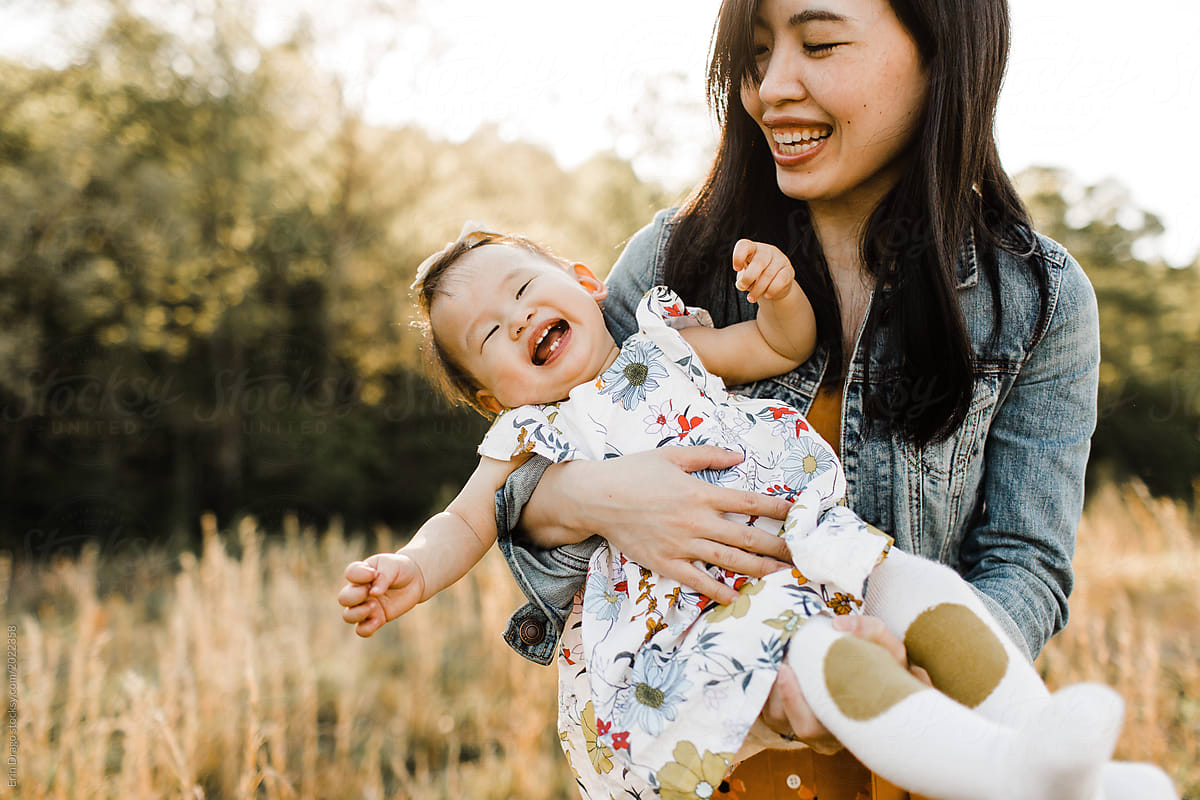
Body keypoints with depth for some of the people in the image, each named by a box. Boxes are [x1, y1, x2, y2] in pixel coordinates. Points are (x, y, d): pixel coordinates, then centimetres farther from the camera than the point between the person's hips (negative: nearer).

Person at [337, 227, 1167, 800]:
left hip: (806, 547, 6)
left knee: (919, 582, -16)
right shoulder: (532, 436, 11)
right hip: (696, 630, -5)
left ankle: (1037, 730, -21)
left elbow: (785, 345, 24)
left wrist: (777, 289, 1)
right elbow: (466, 523, 6)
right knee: (812, 649, -32)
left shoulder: (663, 344, 20)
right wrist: (412, 570, -16)